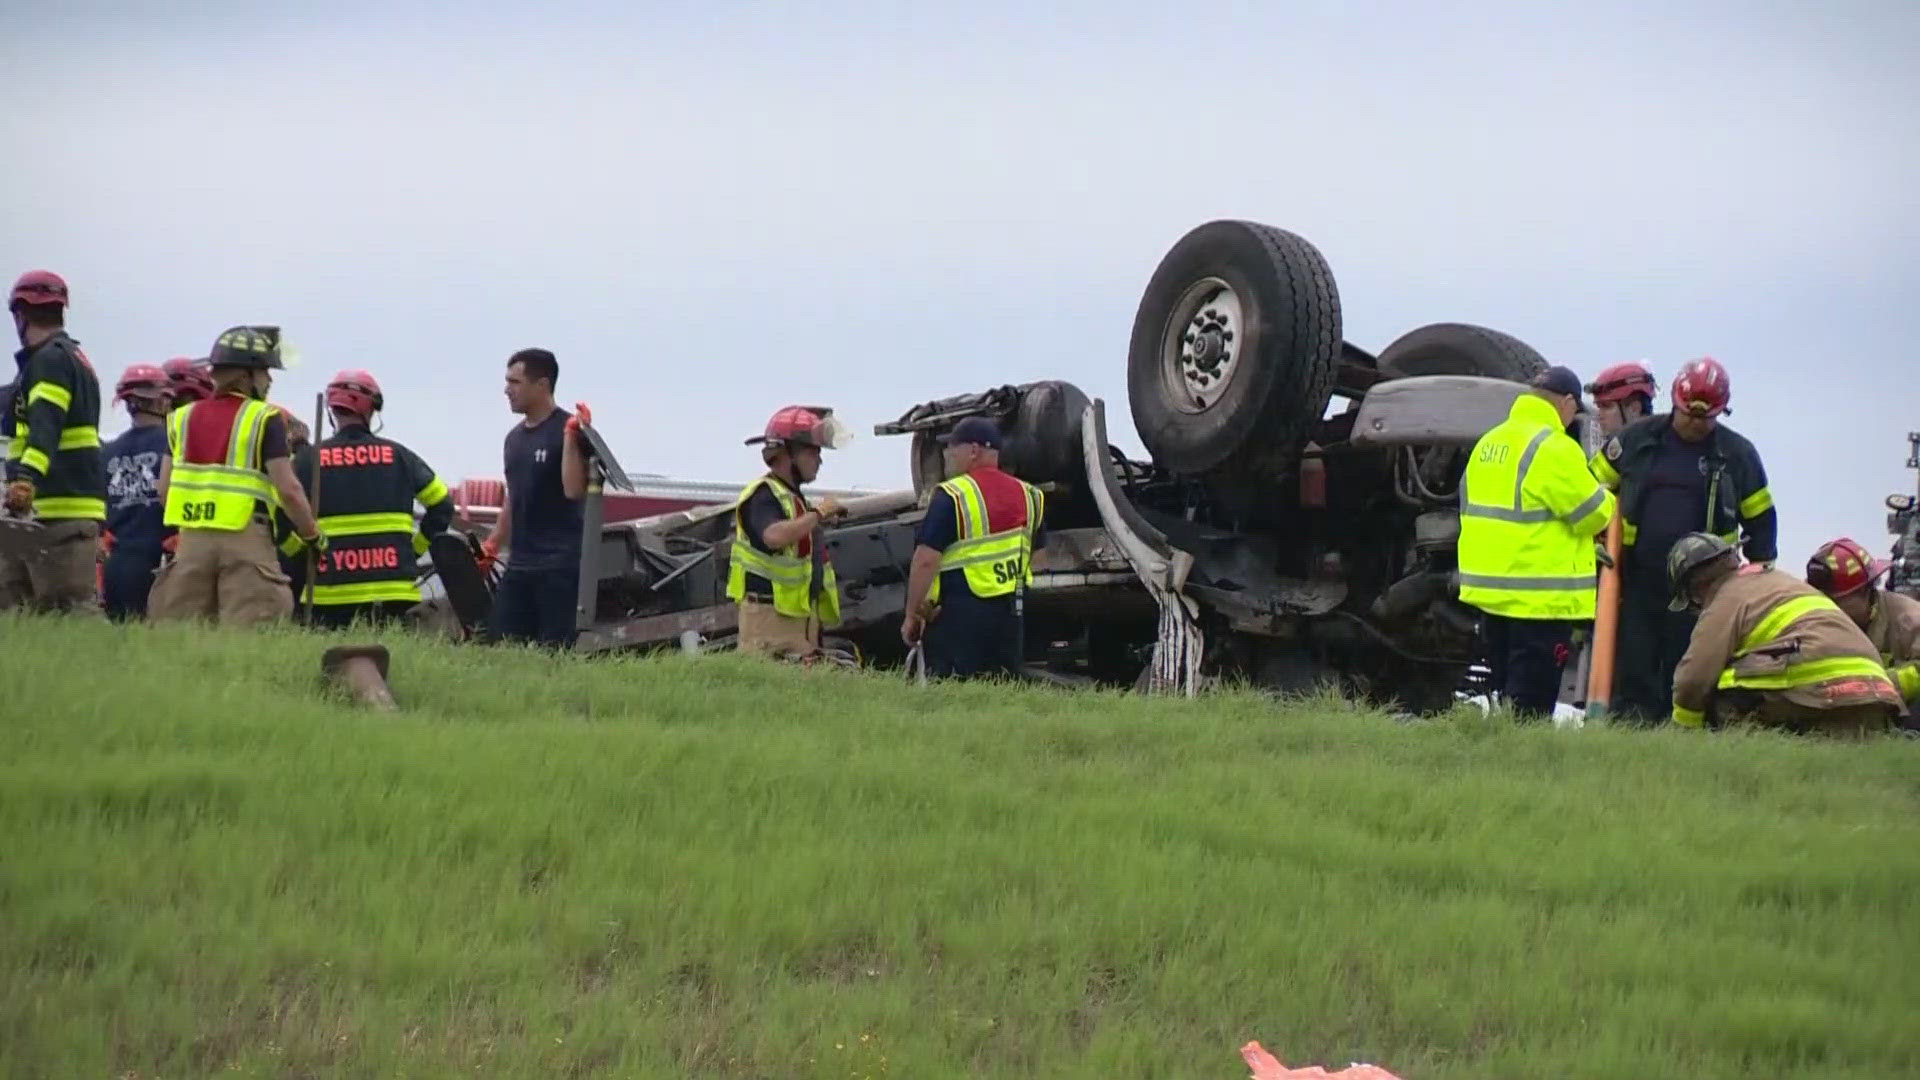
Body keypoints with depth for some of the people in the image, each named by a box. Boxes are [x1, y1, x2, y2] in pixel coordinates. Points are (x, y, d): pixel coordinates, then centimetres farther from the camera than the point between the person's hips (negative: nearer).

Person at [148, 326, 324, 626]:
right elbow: (287, 489, -8)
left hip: (191, 541, 5)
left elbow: (164, 490, 11)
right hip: (245, 538, -5)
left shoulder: (182, 418, 12)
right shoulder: (264, 419, -3)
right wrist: (313, 535, 6)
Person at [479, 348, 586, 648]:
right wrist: (492, 546, 24)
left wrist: (571, 439, -24)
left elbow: (573, 490, -18)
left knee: (554, 649, -10)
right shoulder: (515, 437, 17)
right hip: (519, 563, 8)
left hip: (559, 563, -8)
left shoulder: (567, 430, -7)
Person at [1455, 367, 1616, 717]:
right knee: (1530, 702, -7)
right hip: (1542, 596, -8)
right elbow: (1594, 514, -11)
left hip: (1489, 591, 8)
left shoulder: (1488, 443, 12)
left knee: (1507, 697, 14)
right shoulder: (1554, 448, -15)